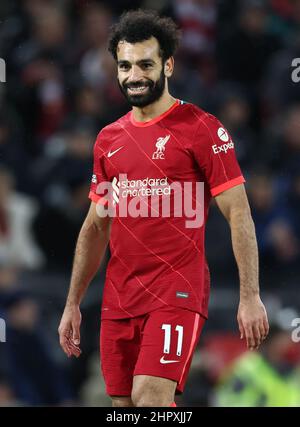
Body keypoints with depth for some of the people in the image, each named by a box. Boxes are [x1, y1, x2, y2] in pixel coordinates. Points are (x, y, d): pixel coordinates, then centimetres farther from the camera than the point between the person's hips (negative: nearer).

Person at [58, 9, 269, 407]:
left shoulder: (201, 128, -4)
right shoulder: (109, 139, 14)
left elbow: (239, 214, -6)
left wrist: (250, 297, -13)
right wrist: (73, 303, 18)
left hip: (177, 291, -6)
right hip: (119, 298, 6)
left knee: (151, 395, -21)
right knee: (124, 404, 6)